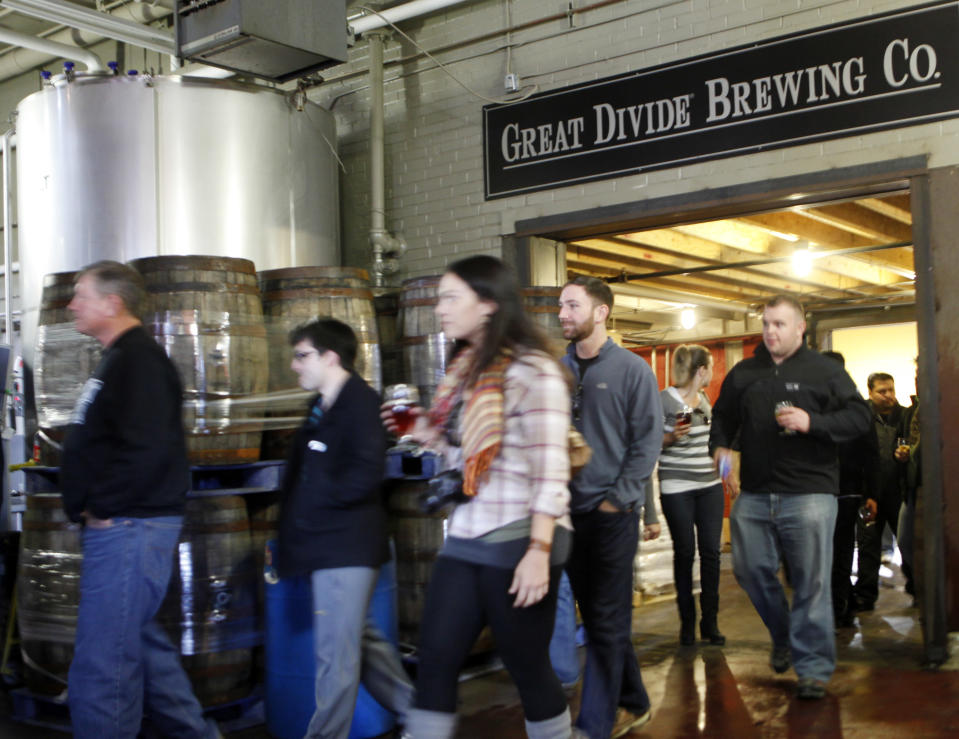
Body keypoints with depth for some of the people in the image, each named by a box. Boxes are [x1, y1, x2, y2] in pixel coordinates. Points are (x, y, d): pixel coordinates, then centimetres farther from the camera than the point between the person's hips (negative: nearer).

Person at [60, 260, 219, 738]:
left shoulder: (138, 360, -14)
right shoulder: (120, 359, 18)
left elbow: (146, 450, -25)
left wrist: (101, 506, -16)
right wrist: (89, 505, 13)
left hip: (127, 528, -11)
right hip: (116, 526, 11)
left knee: (100, 668, -7)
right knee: (139, 641, 20)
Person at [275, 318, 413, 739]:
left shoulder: (360, 401, -13)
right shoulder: (323, 407, 15)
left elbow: (365, 474, -22)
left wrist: (317, 498, -13)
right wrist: (291, 532, 7)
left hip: (347, 546, -10)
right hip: (329, 544, 10)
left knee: (336, 654, -2)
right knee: (361, 640, 18)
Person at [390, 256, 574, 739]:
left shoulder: (532, 371, -13)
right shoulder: (467, 370, 13)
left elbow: (550, 472, -18)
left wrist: (539, 550, -23)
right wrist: (427, 435, 6)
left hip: (518, 541, -8)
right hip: (465, 538, 8)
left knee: (528, 667, 5)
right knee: (434, 662, 8)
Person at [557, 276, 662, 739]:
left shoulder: (632, 370, -3)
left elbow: (647, 442, -6)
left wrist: (619, 499, -11)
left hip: (613, 514, -5)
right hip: (570, 511, 5)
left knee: (606, 622, -1)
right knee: (598, 617, 13)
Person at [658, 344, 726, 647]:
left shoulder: (704, 398, 13)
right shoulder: (664, 399, -9)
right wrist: (671, 436, -24)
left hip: (710, 485, 6)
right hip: (677, 488, -6)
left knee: (711, 551, 3)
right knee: (684, 553, 1)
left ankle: (710, 621, 12)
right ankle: (687, 622, 13)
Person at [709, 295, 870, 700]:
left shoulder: (824, 370, 2)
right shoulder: (743, 373, 13)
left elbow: (859, 416, -3)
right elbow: (723, 416, 24)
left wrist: (812, 422, -17)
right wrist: (719, 445, 4)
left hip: (809, 494, -4)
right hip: (753, 495, 5)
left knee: (811, 582, -3)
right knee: (750, 569, 9)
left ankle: (814, 667, 8)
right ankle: (783, 636, 35)